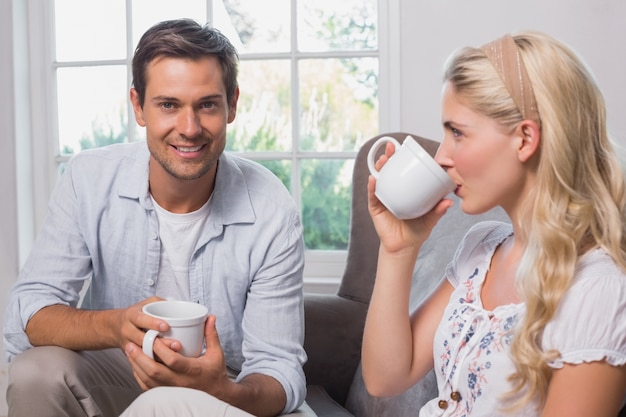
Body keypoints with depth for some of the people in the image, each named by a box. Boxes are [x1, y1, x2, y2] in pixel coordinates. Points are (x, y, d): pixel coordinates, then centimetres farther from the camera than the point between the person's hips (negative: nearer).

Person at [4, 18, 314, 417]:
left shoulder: (273, 213, -18)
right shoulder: (89, 179, -13)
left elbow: (281, 373, -16)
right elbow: (25, 315, -16)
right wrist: (114, 326, -37)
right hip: (113, 372, 3)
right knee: (37, 371, -26)